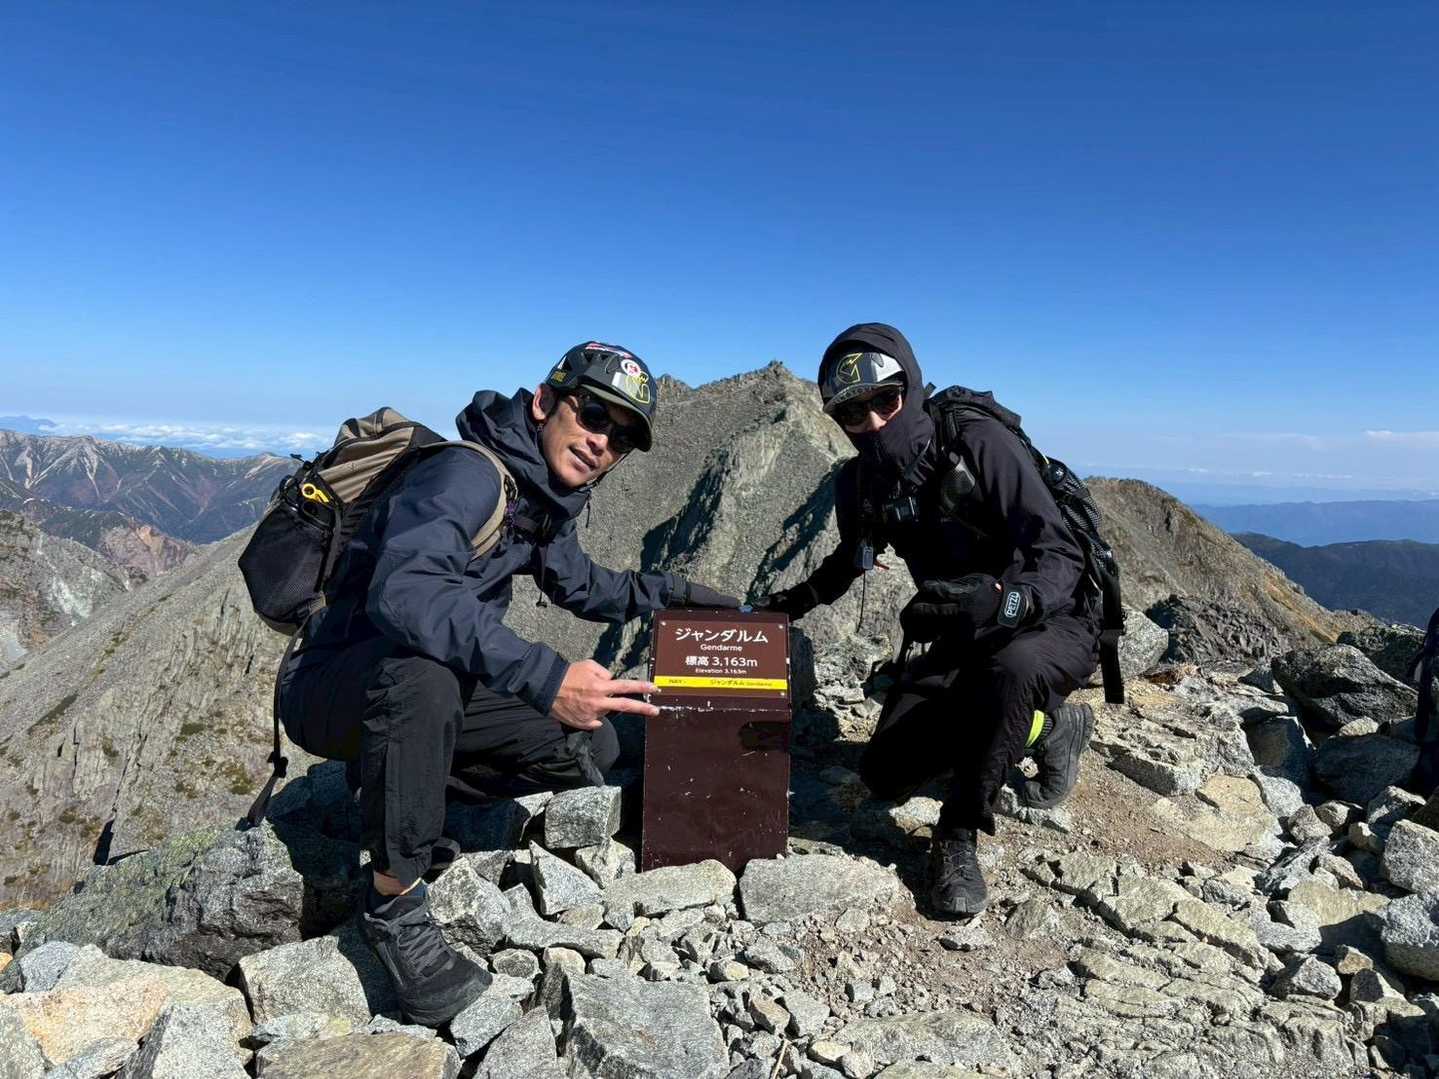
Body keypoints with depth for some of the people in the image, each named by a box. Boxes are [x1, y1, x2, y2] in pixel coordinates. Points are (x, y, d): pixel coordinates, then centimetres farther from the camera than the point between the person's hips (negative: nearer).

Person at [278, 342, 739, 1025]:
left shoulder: (544, 498, 4)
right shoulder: (467, 475, -25)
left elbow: (579, 584, 22)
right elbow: (405, 591, -43)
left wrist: (670, 593, 11)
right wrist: (544, 676, -50)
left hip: (429, 687, 8)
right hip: (333, 687, -8)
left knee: (592, 747, 0)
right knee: (423, 673, -41)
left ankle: (413, 773, 16)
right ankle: (393, 908, -21)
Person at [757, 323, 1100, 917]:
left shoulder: (981, 444, -24)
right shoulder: (860, 484, -5)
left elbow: (1061, 558, -31)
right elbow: (855, 555, 19)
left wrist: (1000, 599, -50)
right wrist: (803, 596, 6)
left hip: (1054, 623, -6)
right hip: (964, 641, 6)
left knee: (1010, 669, -42)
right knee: (886, 775, -3)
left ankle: (958, 836, -18)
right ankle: (1050, 726, 14)